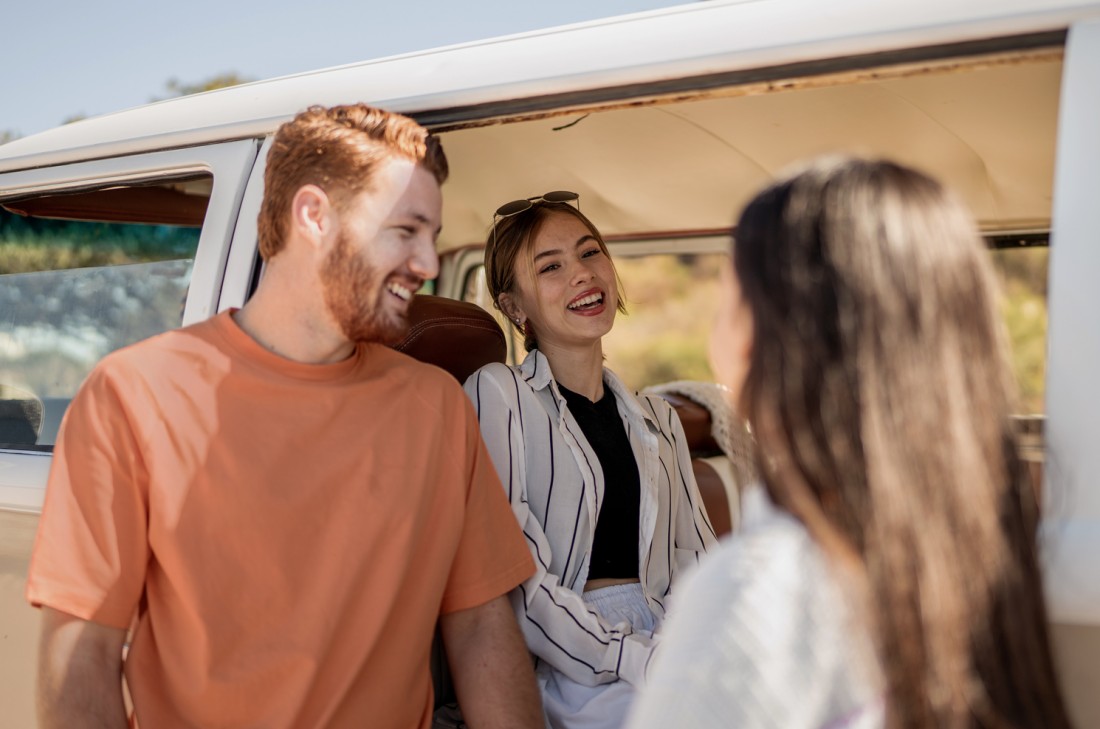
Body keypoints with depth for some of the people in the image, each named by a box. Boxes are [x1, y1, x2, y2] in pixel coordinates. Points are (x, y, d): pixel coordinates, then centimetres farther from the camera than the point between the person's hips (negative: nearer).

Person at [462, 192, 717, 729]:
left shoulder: (657, 421, 20)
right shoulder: (497, 394, 0)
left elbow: (698, 557, 16)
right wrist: (639, 661, -16)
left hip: (669, 644, 6)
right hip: (566, 669, -6)